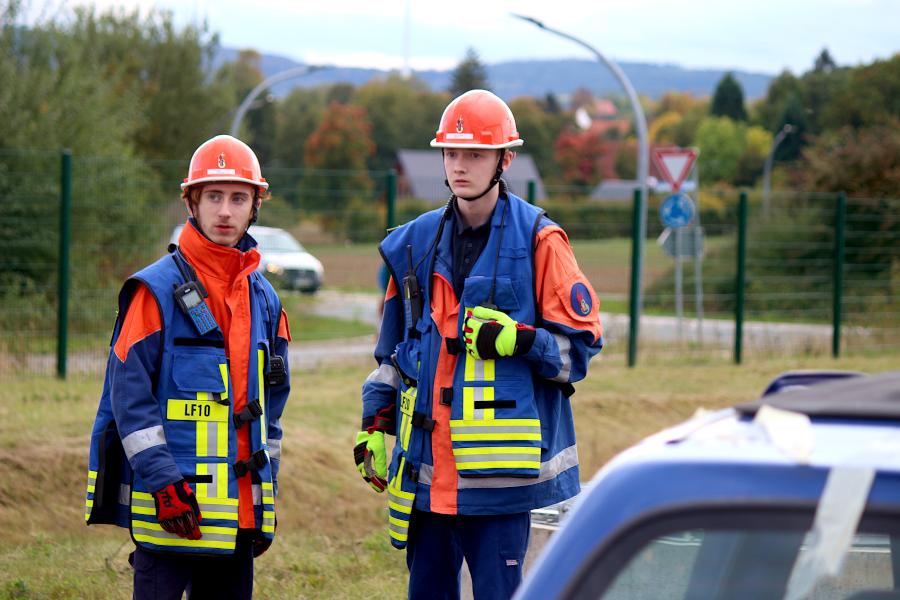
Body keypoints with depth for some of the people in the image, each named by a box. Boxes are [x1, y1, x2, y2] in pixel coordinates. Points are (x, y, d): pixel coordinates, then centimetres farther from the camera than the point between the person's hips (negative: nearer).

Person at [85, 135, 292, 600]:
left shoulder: (264, 299, 13)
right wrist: (164, 482, -17)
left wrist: (268, 496, 15)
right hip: (170, 505, -6)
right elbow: (128, 393, -11)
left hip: (238, 507, 6)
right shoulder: (156, 290, -6)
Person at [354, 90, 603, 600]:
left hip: (501, 467, -5)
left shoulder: (538, 241, -3)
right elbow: (393, 349, 22)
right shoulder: (416, 243, 13)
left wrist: (516, 340, -20)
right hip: (426, 469, 5)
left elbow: (581, 345, -5)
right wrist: (374, 426, 17)